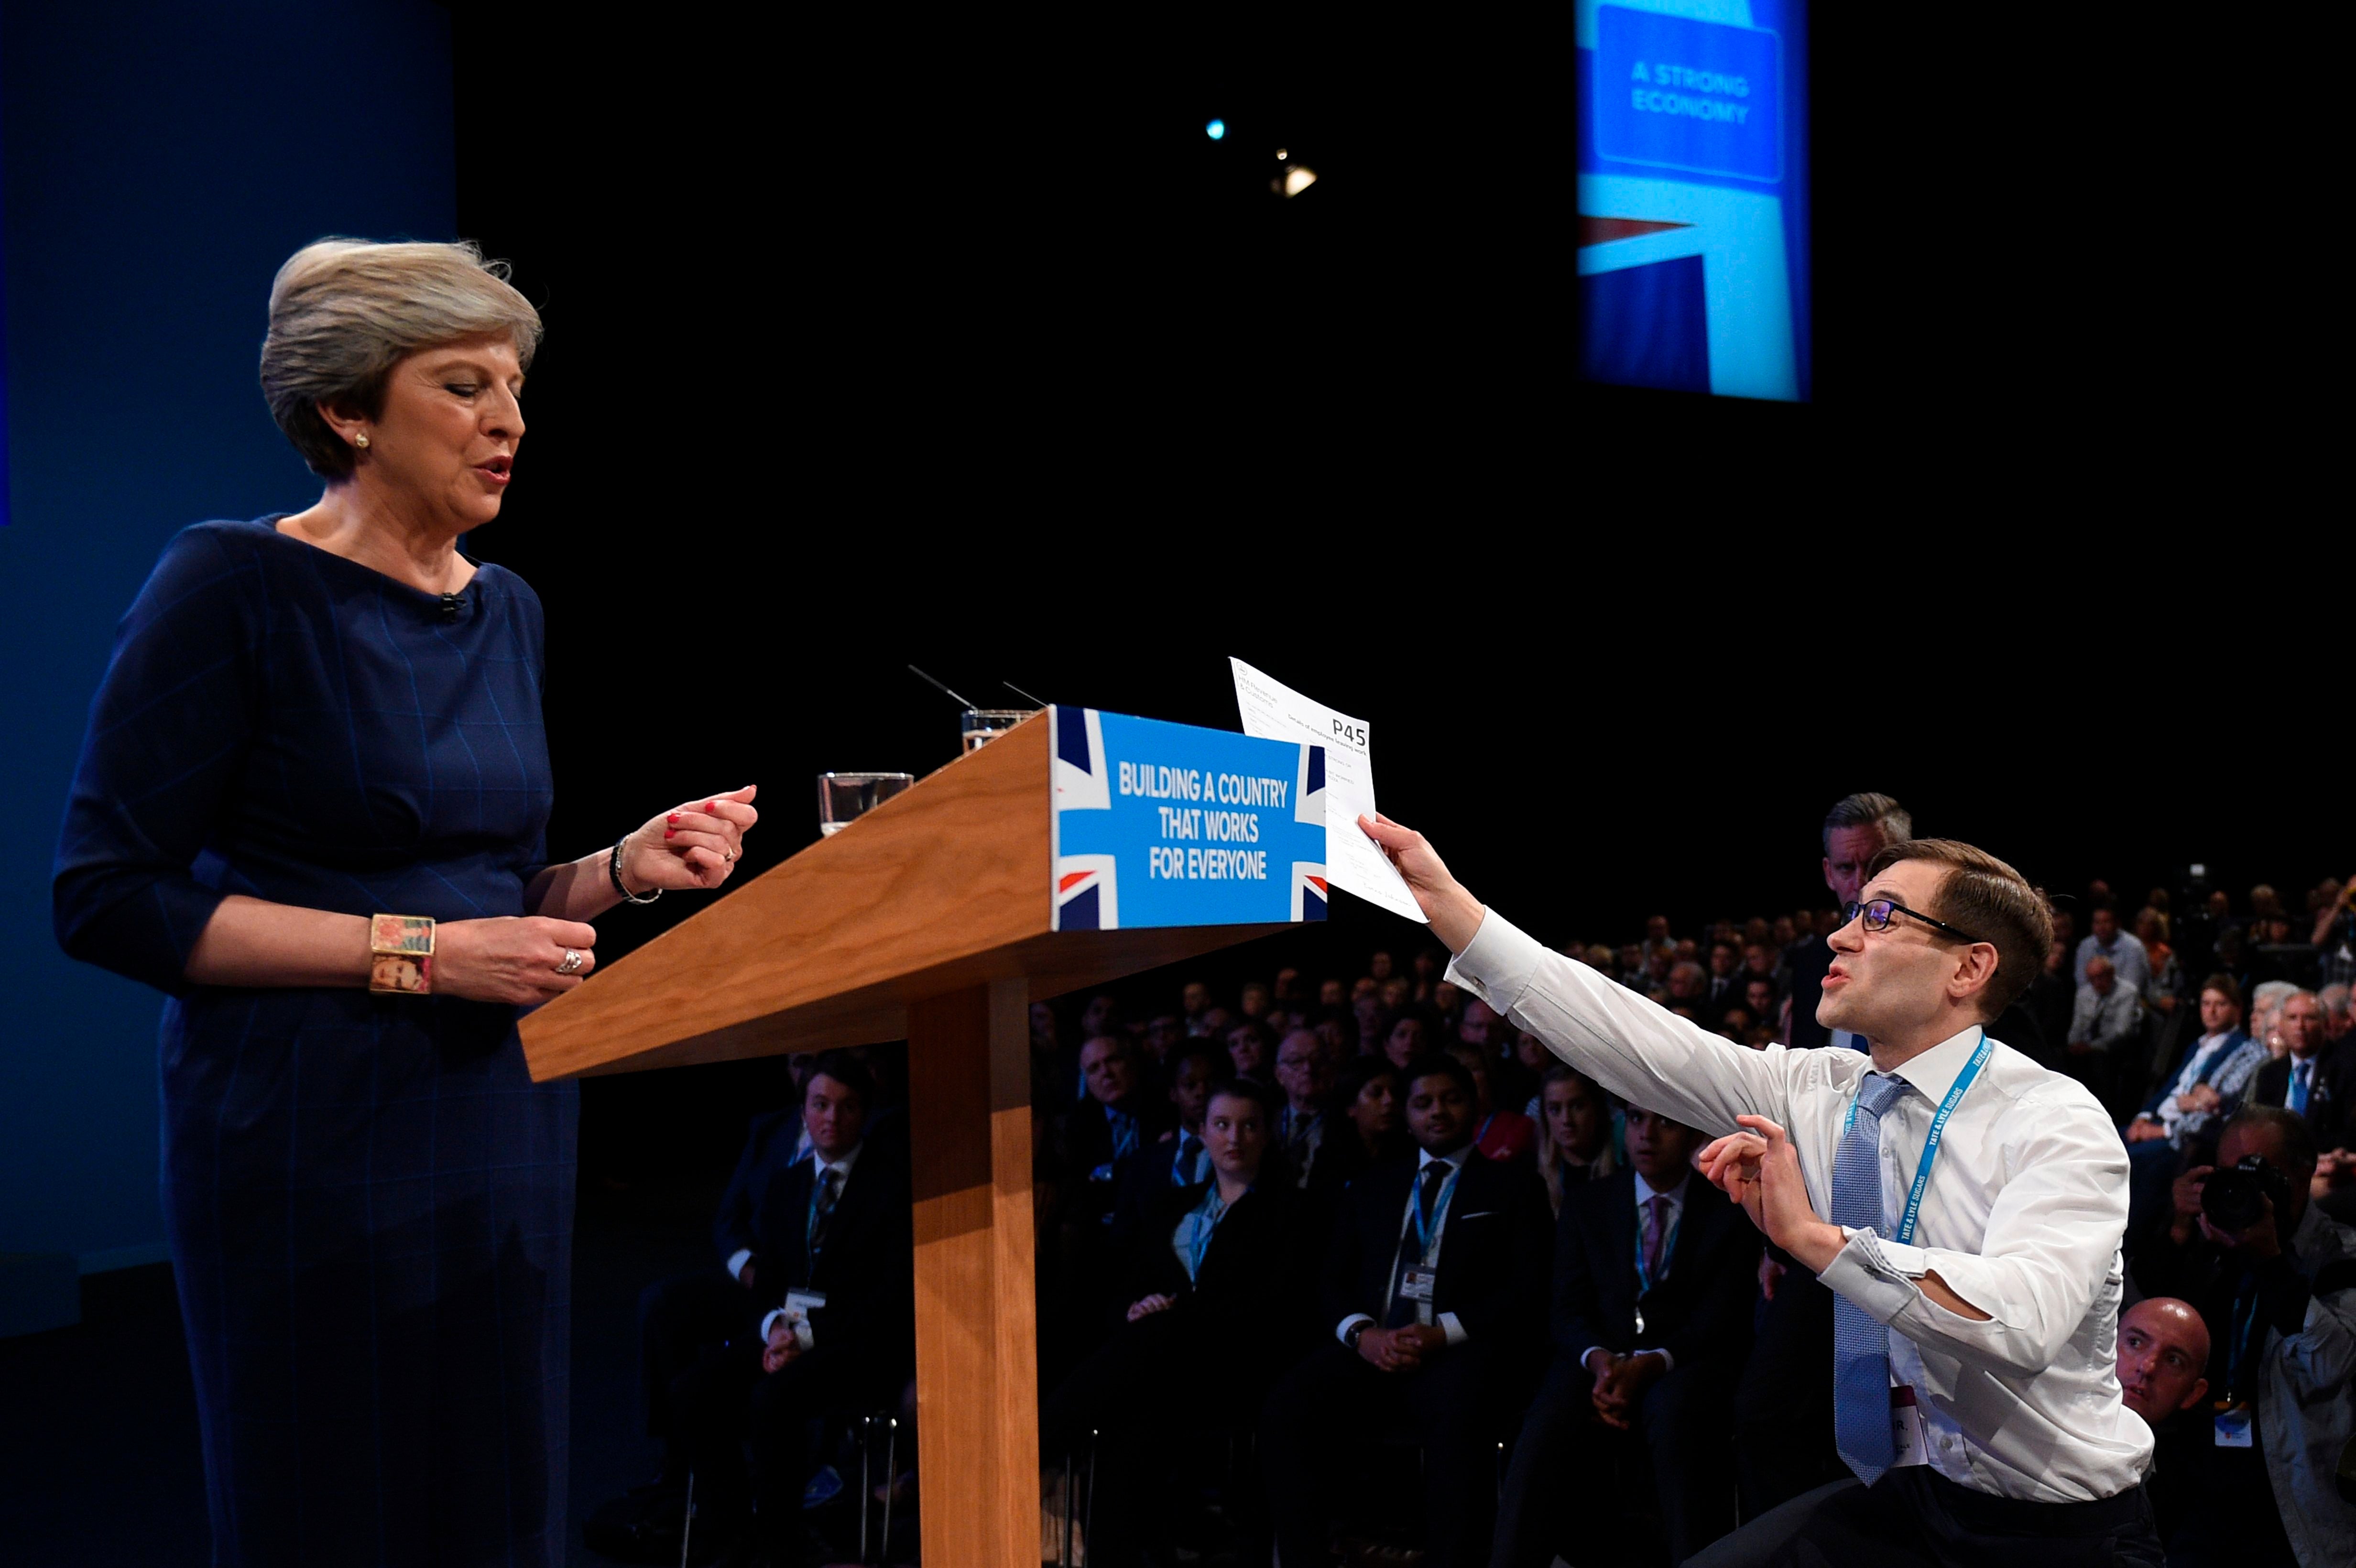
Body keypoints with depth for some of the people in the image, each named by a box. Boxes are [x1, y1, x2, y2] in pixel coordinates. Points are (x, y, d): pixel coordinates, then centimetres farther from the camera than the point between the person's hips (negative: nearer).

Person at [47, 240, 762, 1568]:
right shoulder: (235, 586, -9)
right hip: (315, 1140, -6)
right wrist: (415, 952, -17)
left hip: (509, 1126, 7)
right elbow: (108, 898, -13)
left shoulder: (509, 613, 12)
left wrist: (627, 869, 0)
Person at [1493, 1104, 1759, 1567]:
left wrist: (1651, 1365, -20)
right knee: (1548, 1427, -31)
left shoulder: (1729, 1212, 8)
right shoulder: (1585, 1204, 15)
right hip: (1600, 1361, 2)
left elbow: (1720, 1320, -1)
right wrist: (1599, 1360, -15)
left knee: (1676, 1411, -38)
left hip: (1685, 1366, -2)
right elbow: (1569, 1309, 9)